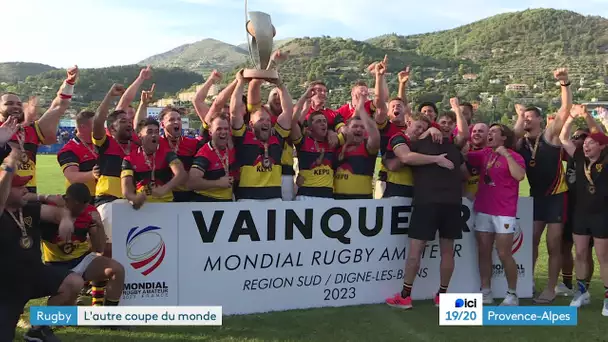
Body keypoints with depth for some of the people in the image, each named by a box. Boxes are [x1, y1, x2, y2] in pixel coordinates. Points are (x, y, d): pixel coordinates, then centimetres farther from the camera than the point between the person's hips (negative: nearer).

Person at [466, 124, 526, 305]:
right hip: (483, 210, 6)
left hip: (504, 213, -5)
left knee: (504, 254, -4)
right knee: (483, 252, 6)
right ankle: (485, 292, 14)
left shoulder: (514, 156, -5)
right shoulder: (484, 154, 12)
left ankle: (512, 294, 10)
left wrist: (506, 154, -17)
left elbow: (520, 176, -21)